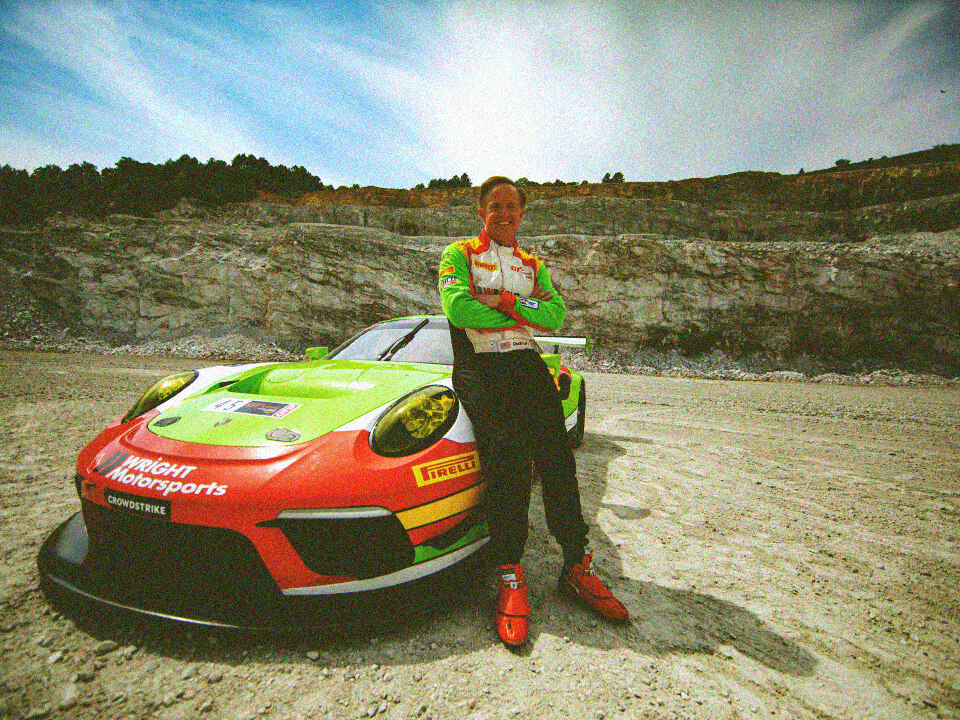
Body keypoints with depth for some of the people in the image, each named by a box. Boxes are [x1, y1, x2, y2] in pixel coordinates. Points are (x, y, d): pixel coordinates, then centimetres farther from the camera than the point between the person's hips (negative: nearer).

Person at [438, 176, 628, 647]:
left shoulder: (532, 265, 25)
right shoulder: (459, 254, 13)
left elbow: (555, 315, 7)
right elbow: (457, 308, -8)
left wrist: (504, 300, -7)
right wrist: (523, 310, -3)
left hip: (527, 363, 4)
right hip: (481, 367, -4)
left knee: (557, 459, -9)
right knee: (508, 462, -21)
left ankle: (577, 568, 1)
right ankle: (510, 578, -12)